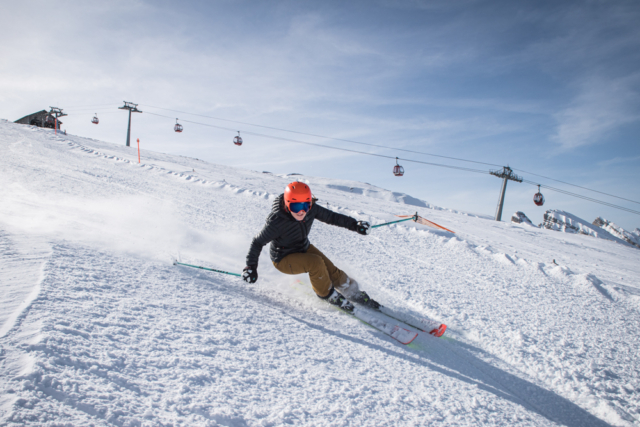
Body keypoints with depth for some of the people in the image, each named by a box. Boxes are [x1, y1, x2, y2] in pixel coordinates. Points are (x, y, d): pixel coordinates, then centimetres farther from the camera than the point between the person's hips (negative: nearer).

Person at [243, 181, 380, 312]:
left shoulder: (311, 210, -18)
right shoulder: (277, 222, -31)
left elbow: (331, 217, -6)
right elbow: (258, 242, -21)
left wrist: (354, 224, -14)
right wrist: (251, 266, -26)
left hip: (304, 248, 5)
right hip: (283, 260, -5)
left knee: (331, 269, -6)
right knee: (315, 262, -28)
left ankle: (355, 294, 17)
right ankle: (327, 294, -3)